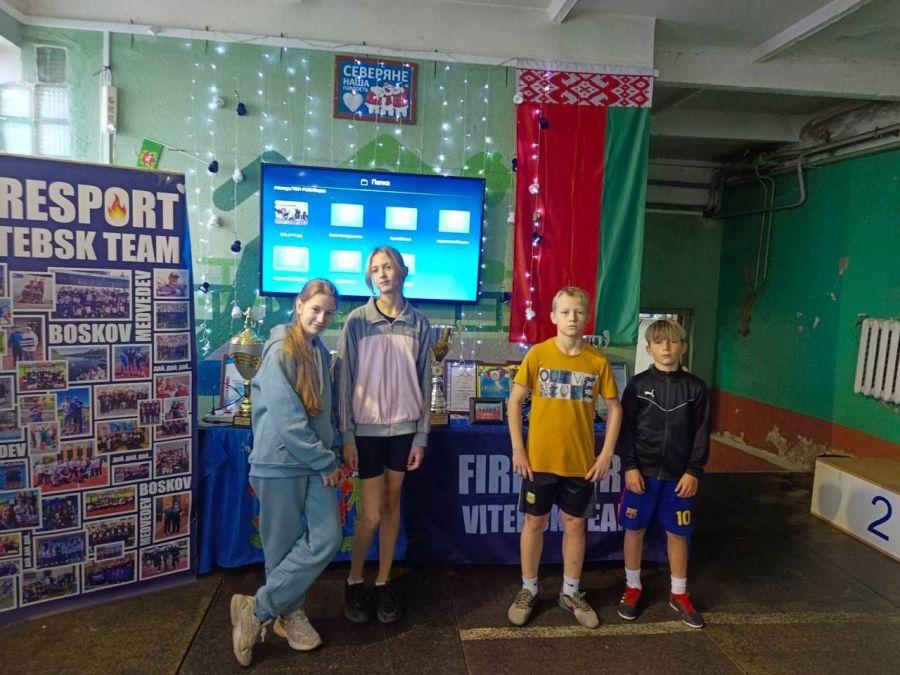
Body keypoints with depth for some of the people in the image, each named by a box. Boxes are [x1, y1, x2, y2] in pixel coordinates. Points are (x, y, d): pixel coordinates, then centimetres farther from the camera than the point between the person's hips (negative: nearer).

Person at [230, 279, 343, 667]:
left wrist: (330, 456, 8)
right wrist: (326, 462, -12)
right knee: (284, 546, 4)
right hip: (281, 462, -7)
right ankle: (289, 614, 27)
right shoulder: (280, 352, -14)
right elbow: (287, 421, -19)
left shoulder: (321, 352, 11)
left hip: (316, 462, 7)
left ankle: (259, 608, 18)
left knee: (326, 539, 2)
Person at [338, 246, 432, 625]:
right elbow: (346, 380, -3)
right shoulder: (357, 321, -4)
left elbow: (423, 381, 4)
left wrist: (421, 436, 2)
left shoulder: (418, 323, 1)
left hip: (404, 428, 2)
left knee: (392, 505, 12)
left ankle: (384, 584, 28)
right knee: (372, 514, 1)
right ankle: (354, 583, 25)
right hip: (367, 428, -2)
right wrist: (347, 436, -6)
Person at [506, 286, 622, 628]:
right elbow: (515, 401, -3)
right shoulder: (538, 354, -7)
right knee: (534, 523, 11)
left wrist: (607, 454, -1)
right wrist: (518, 449, -7)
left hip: (581, 462, 1)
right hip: (539, 459, -1)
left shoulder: (598, 361, -3)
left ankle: (570, 592, 32)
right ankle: (528, 590, 30)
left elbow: (614, 408, 5)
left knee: (575, 525, 14)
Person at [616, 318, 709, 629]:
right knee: (635, 529, 9)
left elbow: (701, 433, 2)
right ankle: (632, 588, 28)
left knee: (677, 533, 11)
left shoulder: (695, 387, 0)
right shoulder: (638, 384, -3)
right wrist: (629, 467, -9)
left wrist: (693, 471, -4)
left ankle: (679, 594, 29)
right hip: (642, 471, -1)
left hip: (678, 474, 1)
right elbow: (626, 428, -3)